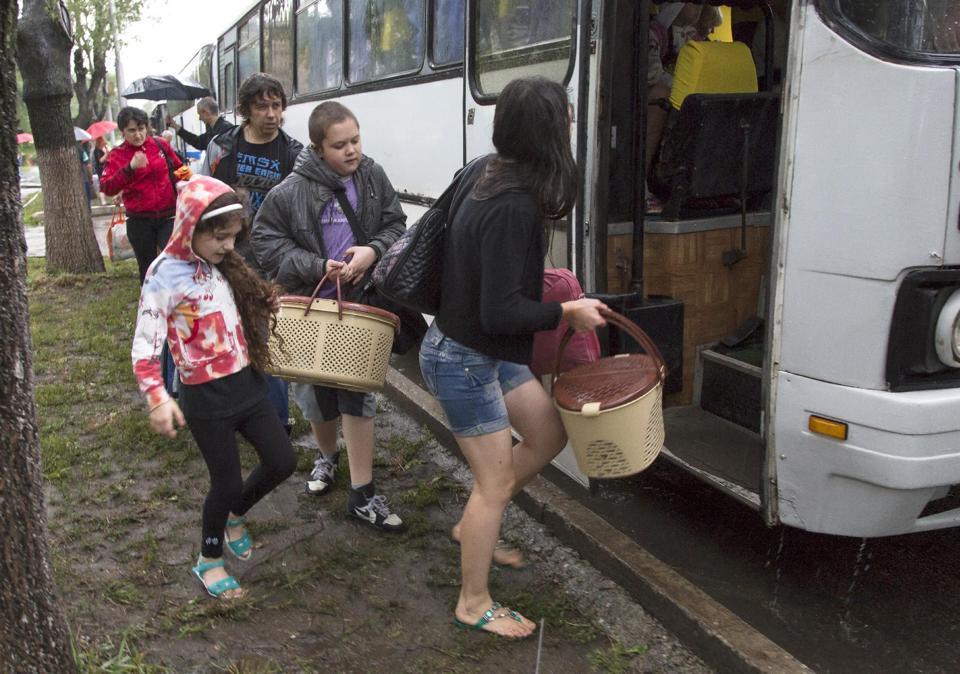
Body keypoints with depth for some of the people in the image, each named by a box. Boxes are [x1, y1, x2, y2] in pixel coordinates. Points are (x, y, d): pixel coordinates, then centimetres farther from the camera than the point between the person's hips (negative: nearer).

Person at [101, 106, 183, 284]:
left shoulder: (160, 144, 2)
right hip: (139, 221, 0)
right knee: (147, 268, 12)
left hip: (168, 216, 0)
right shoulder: (117, 155, -3)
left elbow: (179, 169, 19)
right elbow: (106, 188, -17)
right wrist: (130, 168, -28)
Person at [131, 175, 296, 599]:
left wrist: (275, 303, 7)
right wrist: (157, 397, -33)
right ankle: (209, 561, 31)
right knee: (228, 481, 5)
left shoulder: (224, 267, 5)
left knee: (282, 461, 10)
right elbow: (145, 345, -21)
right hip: (206, 398, -6)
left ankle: (234, 516, 39)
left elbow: (257, 307, 22)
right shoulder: (165, 275, -16)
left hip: (247, 385, 6)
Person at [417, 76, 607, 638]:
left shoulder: (489, 176, 0)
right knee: (496, 480, 3)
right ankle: (474, 604, 22)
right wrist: (567, 312, -16)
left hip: (490, 353, 9)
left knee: (548, 434, 18)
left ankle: (474, 526, 33)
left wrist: (538, 279, 13)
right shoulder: (514, 206, -29)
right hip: (463, 360, -9)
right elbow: (500, 312, -28)